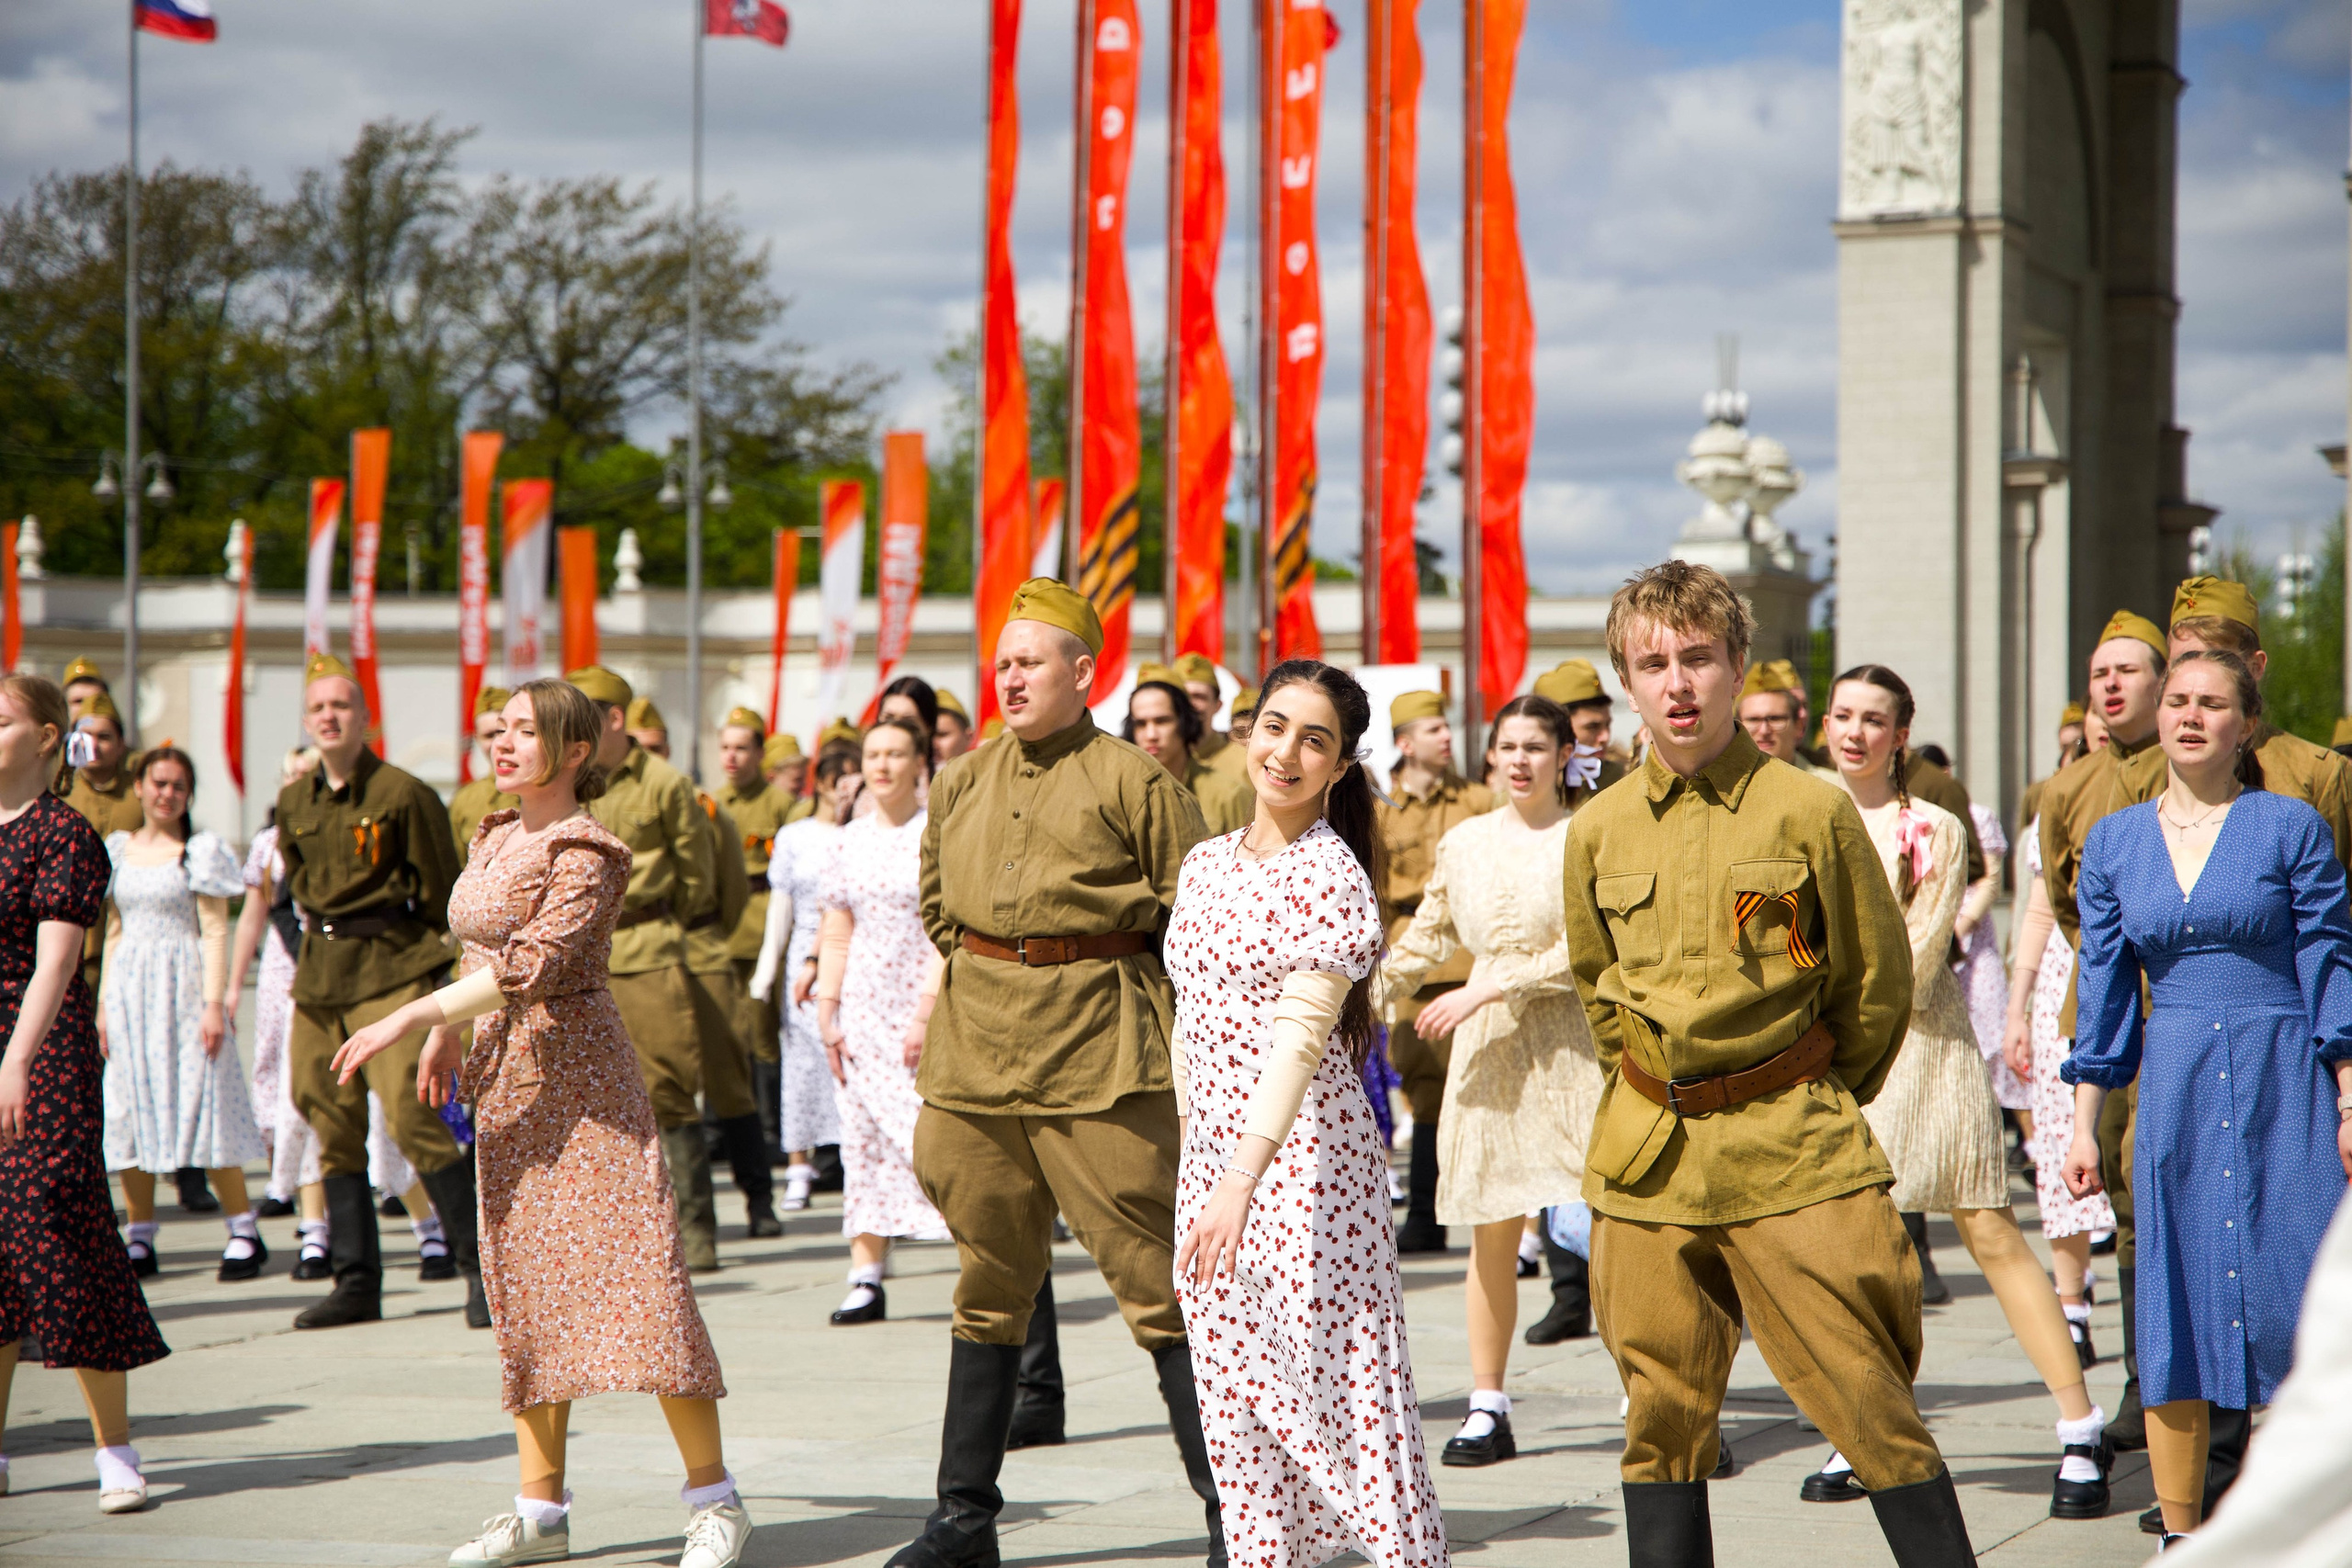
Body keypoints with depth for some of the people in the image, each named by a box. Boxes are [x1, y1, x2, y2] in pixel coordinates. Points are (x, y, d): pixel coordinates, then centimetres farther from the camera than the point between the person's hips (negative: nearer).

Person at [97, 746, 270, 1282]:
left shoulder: (201, 852, -1)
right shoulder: (118, 851, 12)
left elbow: (213, 931, -5)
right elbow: (113, 932, 15)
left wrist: (215, 1003, -14)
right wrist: (104, 1004, 9)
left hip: (182, 986, -5)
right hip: (130, 989, 5)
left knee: (202, 1102, -8)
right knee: (129, 1106, 2)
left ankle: (244, 1233, -3)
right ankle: (140, 1238, 8)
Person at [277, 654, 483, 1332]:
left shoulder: (403, 794, -9)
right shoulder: (294, 803, 9)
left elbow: (440, 891, -3)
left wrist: (445, 969, 1)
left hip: (392, 970, -6)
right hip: (317, 972, 6)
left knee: (411, 1115, -15)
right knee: (332, 1124, 6)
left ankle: (481, 1268, -6)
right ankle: (355, 1282, 13)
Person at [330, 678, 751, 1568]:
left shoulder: (585, 854, -13)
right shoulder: (494, 837, 12)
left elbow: (533, 963, -24)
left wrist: (410, 1017, -24)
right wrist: (446, 1033, 24)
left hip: (578, 1071, -8)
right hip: (506, 1078, 8)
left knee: (635, 1276, -11)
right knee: (526, 1285, 8)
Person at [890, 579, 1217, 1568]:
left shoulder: (1133, 782, -4)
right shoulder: (964, 784, 13)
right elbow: (935, 902, 27)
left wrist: (1096, 975, 2)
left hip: (1099, 1058, -5)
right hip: (977, 1052, 5)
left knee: (1155, 1281, -6)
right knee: (989, 1287, 11)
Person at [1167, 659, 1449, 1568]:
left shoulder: (1331, 875, -11)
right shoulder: (1207, 864, 12)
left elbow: (1302, 1033, -20)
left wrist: (1243, 1178, -29)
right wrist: (1193, 1160, 14)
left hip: (1303, 1154, -7)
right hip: (1213, 1159, 7)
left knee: (1329, 1380, -8)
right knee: (1229, 1391, 8)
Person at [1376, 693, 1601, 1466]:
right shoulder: (1465, 843, 11)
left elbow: (1586, 951, -11)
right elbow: (1426, 936, 21)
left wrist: (1488, 987, -12)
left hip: (1572, 1040, -4)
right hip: (1489, 1050, 4)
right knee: (1490, 1228, 3)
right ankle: (1487, 1409, 9)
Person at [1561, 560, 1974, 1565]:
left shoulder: (1810, 812, -4)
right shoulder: (1600, 831, 7)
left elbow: (1878, 984, 4)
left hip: (1793, 1152, -4)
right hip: (1648, 1162, 4)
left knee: (1869, 1400, -6)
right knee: (1662, 1415, 7)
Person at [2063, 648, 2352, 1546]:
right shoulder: (2114, 842, 9)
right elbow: (2103, 991, 12)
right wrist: (2084, 1127, 9)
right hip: (2175, 1092, 3)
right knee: (2174, 1312, 3)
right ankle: (2179, 1539, 12)